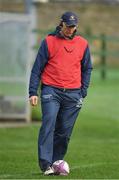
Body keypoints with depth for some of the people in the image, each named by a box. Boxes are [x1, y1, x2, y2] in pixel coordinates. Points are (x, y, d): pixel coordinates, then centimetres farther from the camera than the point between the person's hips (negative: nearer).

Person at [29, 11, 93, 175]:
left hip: (73, 94, 3)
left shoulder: (82, 44, 9)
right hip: (51, 91, -2)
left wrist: (83, 92, 8)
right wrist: (33, 92, -4)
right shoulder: (49, 41, 2)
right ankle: (45, 163, -19)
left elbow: (87, 69, 17)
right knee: (48, 124, -17)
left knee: (65, 131, 1)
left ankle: (56, 162, 11)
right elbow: (37, 68, 2)